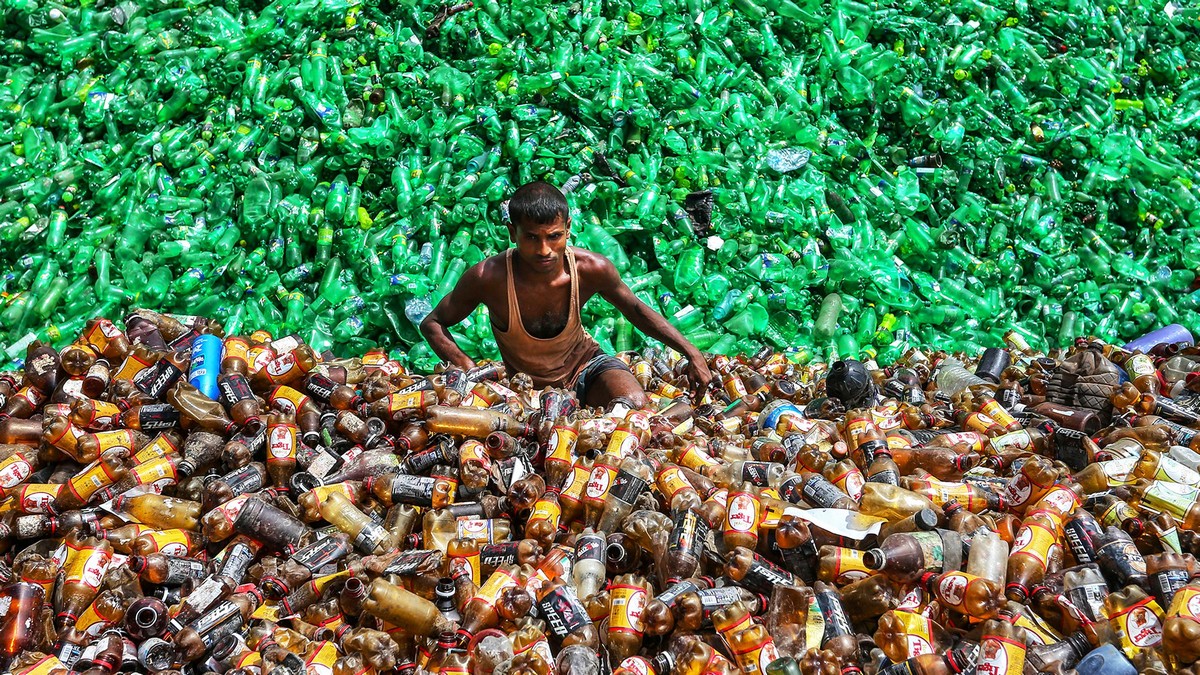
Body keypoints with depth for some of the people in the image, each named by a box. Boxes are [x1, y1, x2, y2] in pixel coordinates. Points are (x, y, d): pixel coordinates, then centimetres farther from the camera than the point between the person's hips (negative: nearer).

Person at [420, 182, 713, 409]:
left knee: (635, 406, -30)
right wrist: (466, 366, -28)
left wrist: (691, 352, -5)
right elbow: (432, 323, -10)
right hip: (526, 385, 1)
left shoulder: (591, 269, -21)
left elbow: (636, 310, 0)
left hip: (585, 366, -1)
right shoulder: (487, 278, -27)